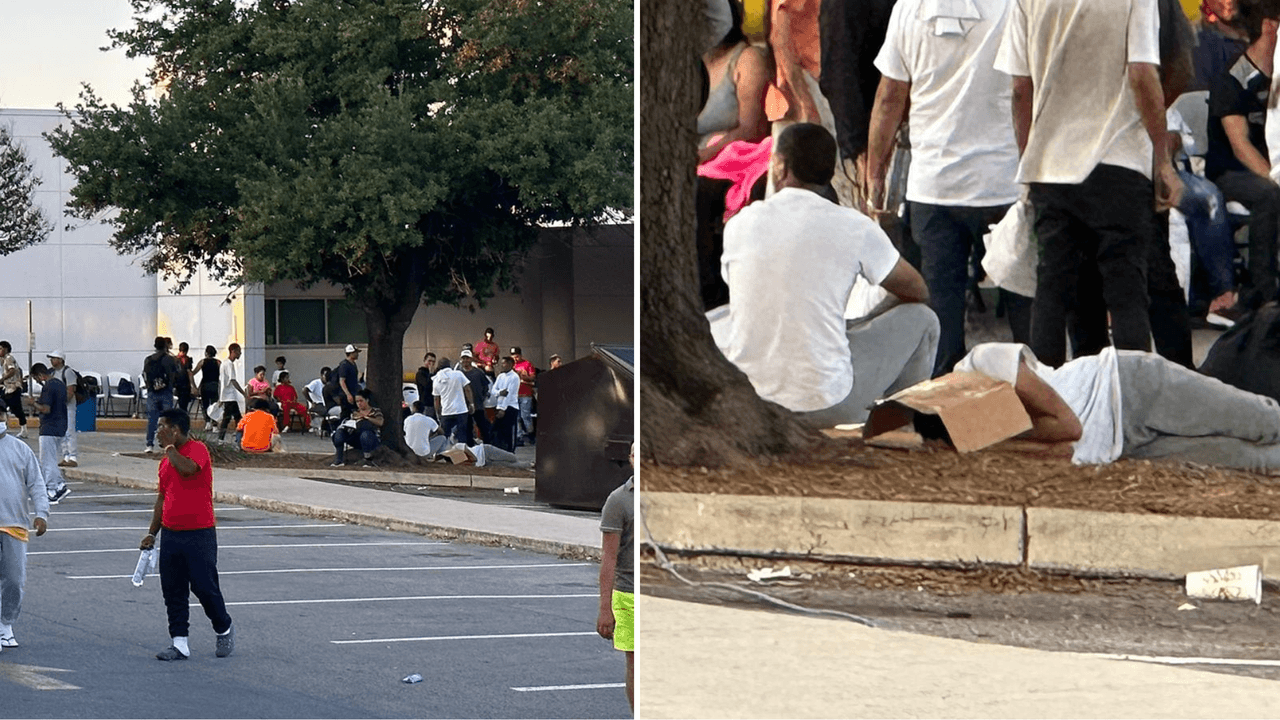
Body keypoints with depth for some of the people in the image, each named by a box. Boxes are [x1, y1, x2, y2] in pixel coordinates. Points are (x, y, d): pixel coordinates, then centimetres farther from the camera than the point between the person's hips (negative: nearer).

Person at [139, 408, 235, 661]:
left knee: (204, 587, -3)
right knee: (173, 591, 4)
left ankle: (224, 630, 19)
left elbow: (188, 469, -32)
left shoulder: (197, 449, -10)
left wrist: (170, 446, -19)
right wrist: (151, 533, 21)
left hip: (199, 534, -7)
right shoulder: (166, 460, 14)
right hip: (171, 534, 7)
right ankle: (179, 643, 7)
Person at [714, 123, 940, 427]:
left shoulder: (741, 223, 0)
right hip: (826, 407, -3)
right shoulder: (854, 227, -6)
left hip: (743, 401, 3)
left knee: (713, 324, 37)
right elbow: (917, 291, 10)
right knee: (921, 318, 17)